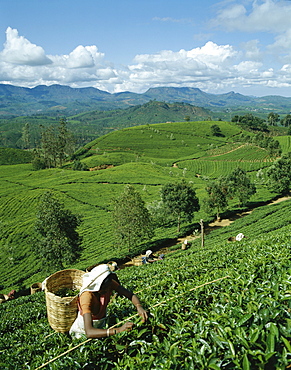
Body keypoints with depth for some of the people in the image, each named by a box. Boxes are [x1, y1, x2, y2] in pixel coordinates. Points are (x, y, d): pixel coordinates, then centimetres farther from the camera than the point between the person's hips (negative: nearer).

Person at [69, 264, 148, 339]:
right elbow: (89, 332, -49)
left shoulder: (110, 283, -24)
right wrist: (119, 330, -58)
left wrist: (139, 307, -40)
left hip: (102, 322, 3)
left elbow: (131, 295, -17)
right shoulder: (87, 297, -40)